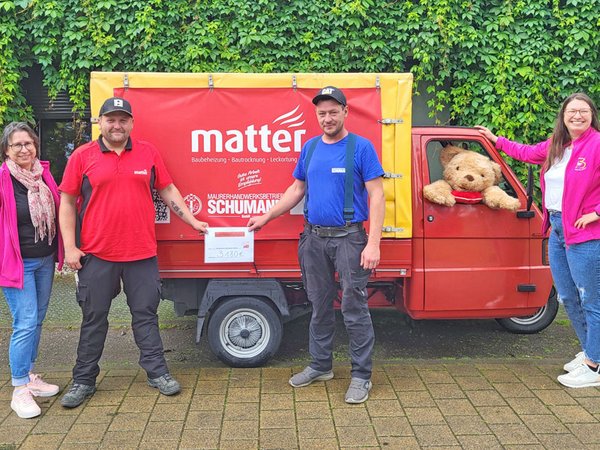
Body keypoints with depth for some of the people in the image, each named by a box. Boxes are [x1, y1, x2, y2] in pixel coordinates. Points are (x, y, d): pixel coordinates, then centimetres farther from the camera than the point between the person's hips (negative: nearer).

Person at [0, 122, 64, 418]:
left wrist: (60, 252, 12)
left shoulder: (44, 174, 4)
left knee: (37, 320, 16)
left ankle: (30, 377, 31)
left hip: (45, 260, 6)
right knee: (25, 324, -8)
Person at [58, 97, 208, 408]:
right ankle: (83, 380, 22)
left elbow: (168, 190, 13)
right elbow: (67, 203, 2)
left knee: (145, 314, 10)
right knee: (94, 318, 10)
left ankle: (157, 372, 22)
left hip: (141, 253, 1)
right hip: (96, 254, -1)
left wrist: (193, 221, 9)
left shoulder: (147, 152, 5)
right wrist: (70, 248, -4)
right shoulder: (82, 156, 0)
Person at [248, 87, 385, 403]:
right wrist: (266, 217, 16)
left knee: (354, 309, -2)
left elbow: (376, 196, -10)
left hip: (348, 238, -5)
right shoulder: (310, 148, 9)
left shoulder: (361, 147, -7)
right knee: (319, 306, 15)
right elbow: (297, 189, 19)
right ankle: (321, 366, 30)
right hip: (314, 238, 6)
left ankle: (362, 375, 11)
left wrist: (373, 243, -17)